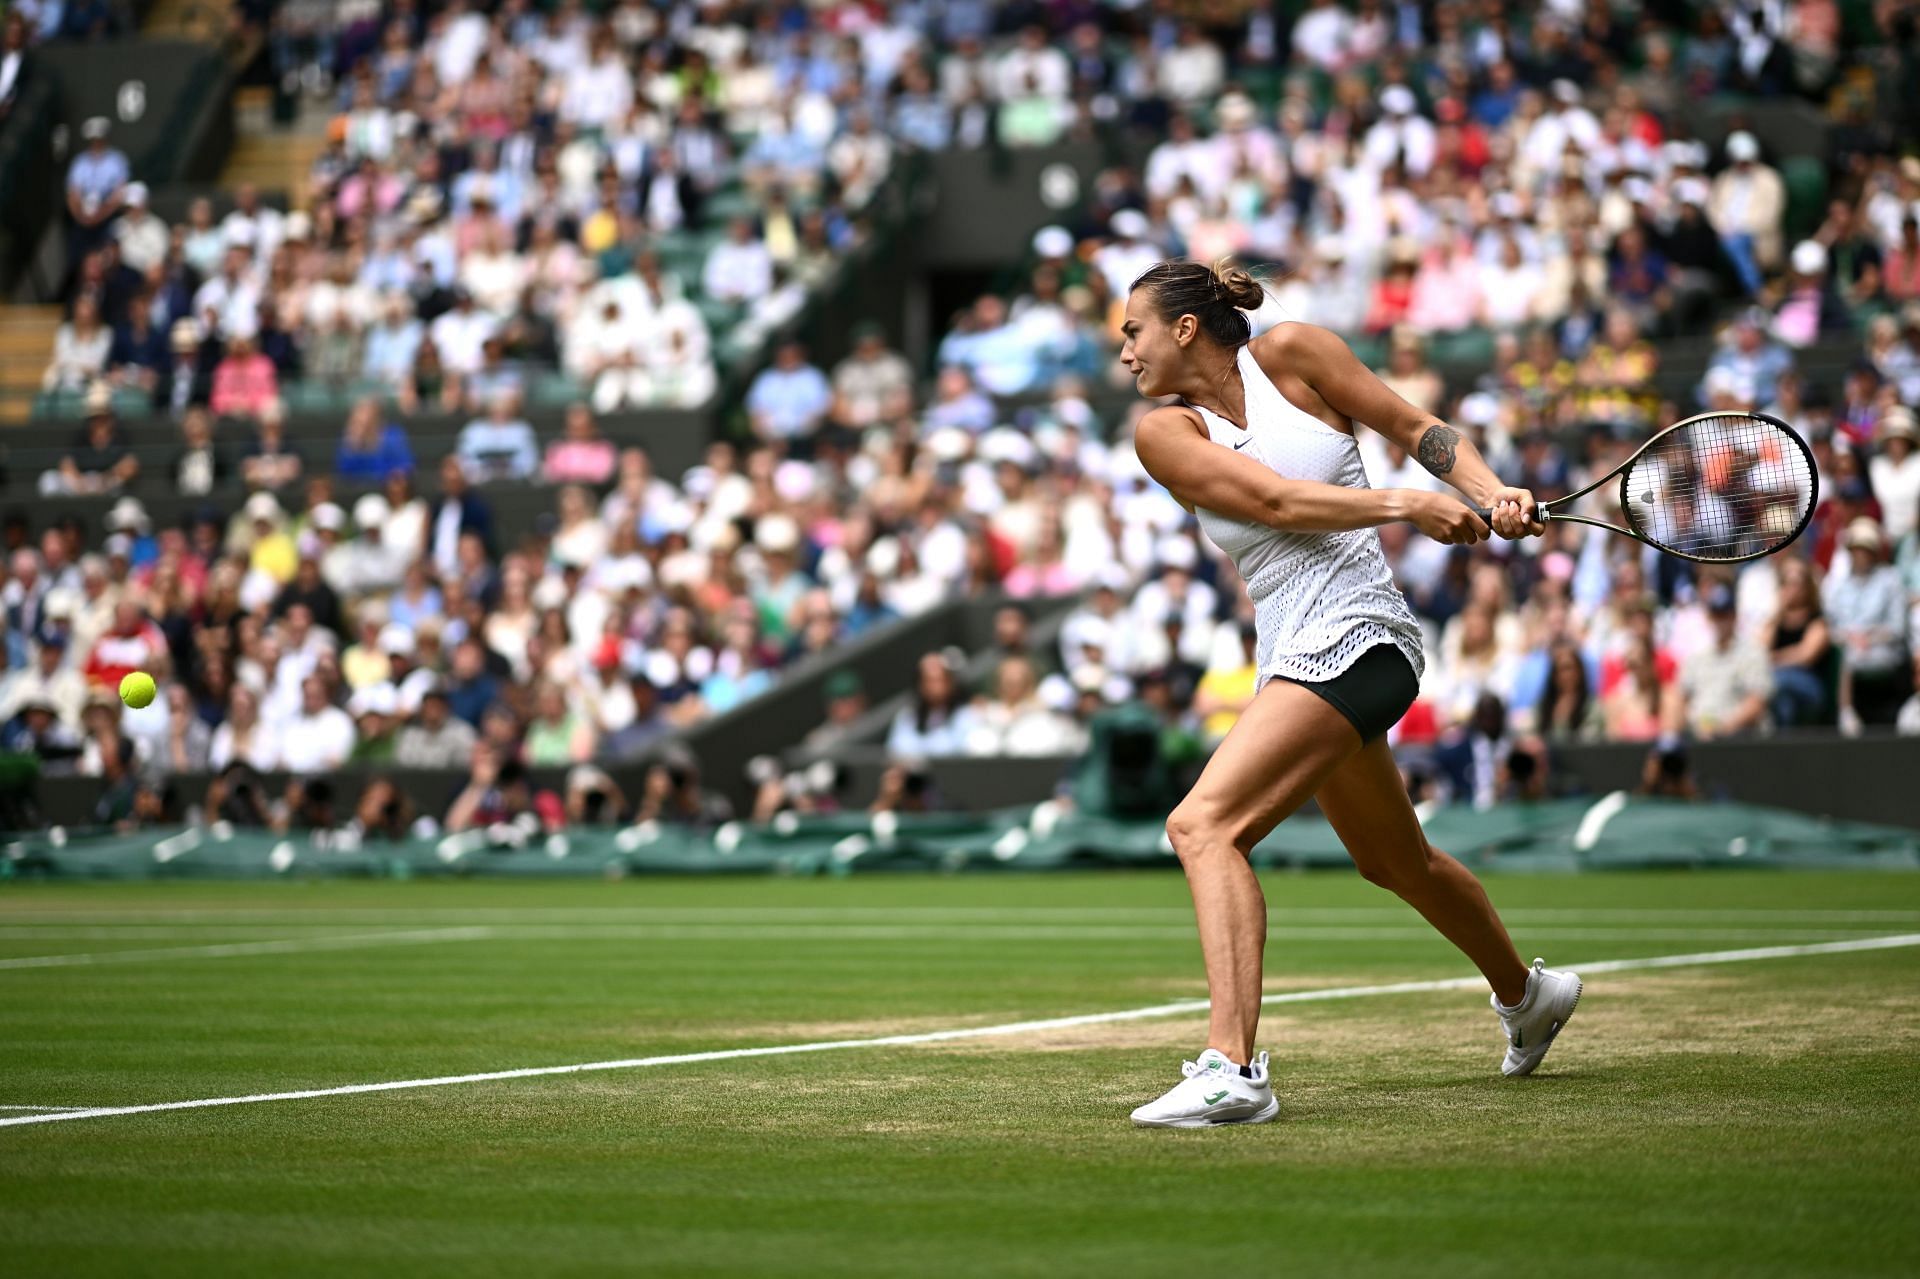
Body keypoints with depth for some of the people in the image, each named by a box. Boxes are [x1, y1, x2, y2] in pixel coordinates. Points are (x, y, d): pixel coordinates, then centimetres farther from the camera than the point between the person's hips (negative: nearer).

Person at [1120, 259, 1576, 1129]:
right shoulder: (1165, 434, 5)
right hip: (1290, 657, 7)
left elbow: (1414, 427, 5)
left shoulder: (1288, 354, -2)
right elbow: (1274, 501, -9)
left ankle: (1231, 1068, -29)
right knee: (1397, 863, 24)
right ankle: (1525, 994, 49)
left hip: (1352, 640, -7)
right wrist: (1404, 507, -21)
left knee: (1203, 825, -22)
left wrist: (1493, 493, -11)